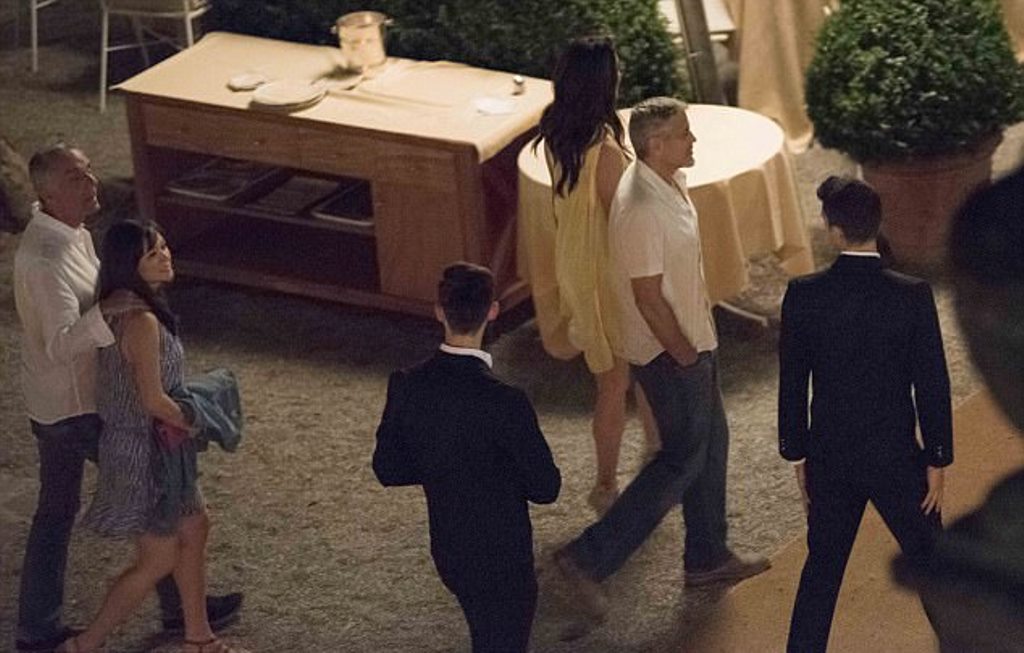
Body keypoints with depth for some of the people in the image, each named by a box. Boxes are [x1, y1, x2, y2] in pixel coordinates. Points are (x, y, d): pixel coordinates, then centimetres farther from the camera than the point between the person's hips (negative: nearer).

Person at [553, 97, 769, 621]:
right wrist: (686, 357, -17)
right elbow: (648, 298, -26)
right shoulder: (642, 209, -29)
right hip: (668, 350, -10)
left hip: (691, 337, 10)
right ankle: (589, 558, 2)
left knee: (710, 441, 19)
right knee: (684, 458, -2)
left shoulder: (668, 183, 3)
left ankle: (707, 558, 33)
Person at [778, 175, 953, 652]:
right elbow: (932, 386, -11)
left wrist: (798, 455, 9)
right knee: (931, 561, 16)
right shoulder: (913, 296, -17)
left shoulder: (803, 295, -13)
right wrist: (937, 464, 1)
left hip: (830, 457, 2)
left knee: (823, 564, 16)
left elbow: (792, 383, -4)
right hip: (896, 456, -2)